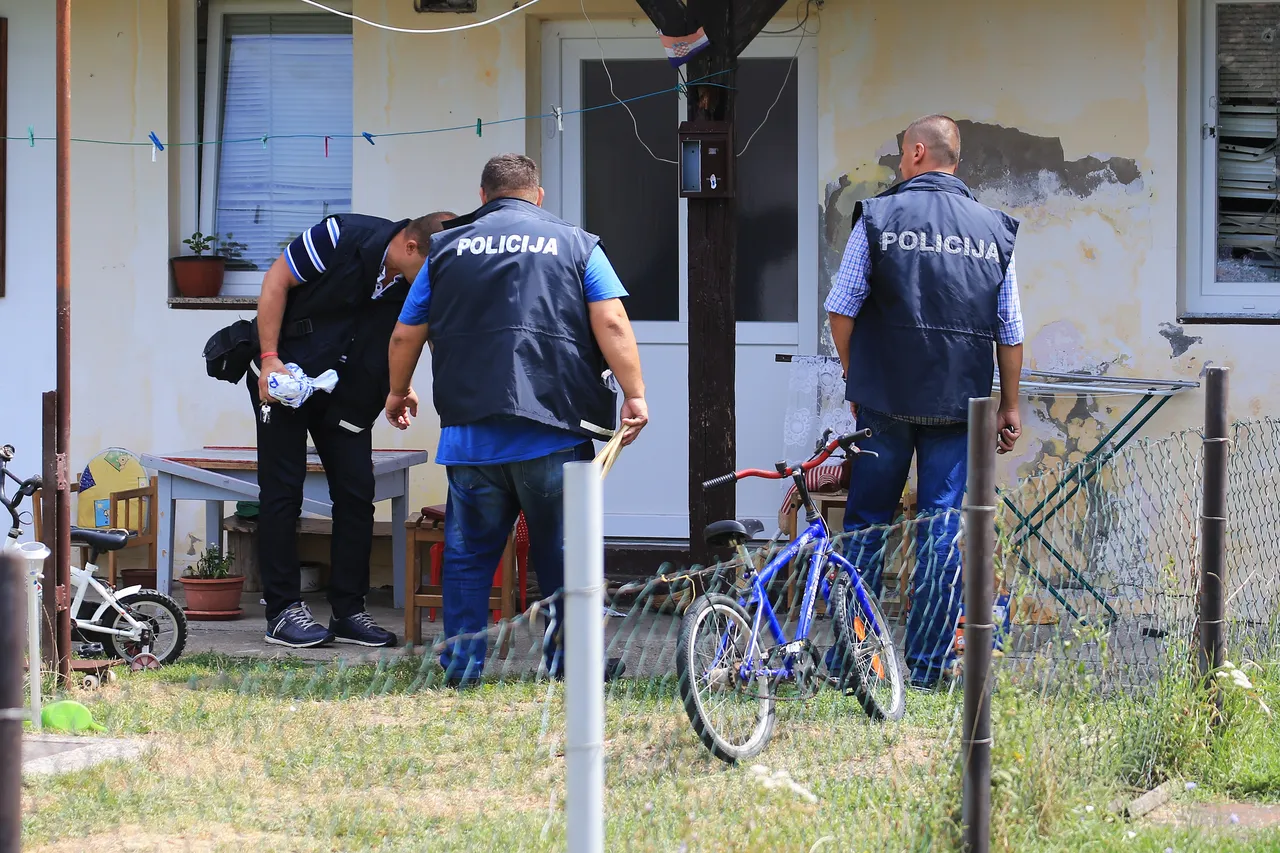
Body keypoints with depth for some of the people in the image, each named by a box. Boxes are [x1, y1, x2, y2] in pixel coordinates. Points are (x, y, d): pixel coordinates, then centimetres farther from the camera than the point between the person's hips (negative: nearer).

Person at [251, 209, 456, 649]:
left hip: (349, 394, 5)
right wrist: (269, 358, -18)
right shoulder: (342, 237, -23)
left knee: (357, 493, 0)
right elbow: (276, 282, -14)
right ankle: (283, 610, 1)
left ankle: (349, 611, 7)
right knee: (282, 492, -4)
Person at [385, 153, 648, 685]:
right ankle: (570, 660, 13)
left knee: (468, 551, 9)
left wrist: (399, 392, 34)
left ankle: (461, 663, 8)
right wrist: (635, 395, -2)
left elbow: (407, 334, 18)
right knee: (561, 550, 9)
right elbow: (612, 324, -4)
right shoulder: (575, 245, 8)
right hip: (555, 430, -1)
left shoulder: (448, 247, 13)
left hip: (470, 430, 1)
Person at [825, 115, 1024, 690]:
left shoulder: (878, 217, -1)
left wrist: (855, 380, 12)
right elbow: (1010, 334, 7)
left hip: (884, 400, -1)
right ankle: (928, 665, 3)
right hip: (960, 402, 1)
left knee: (866, 525, 9)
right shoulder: (993, 230, 5)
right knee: (944, 529, 3)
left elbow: (841, 312, -1)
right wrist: (1010, 406, 16)